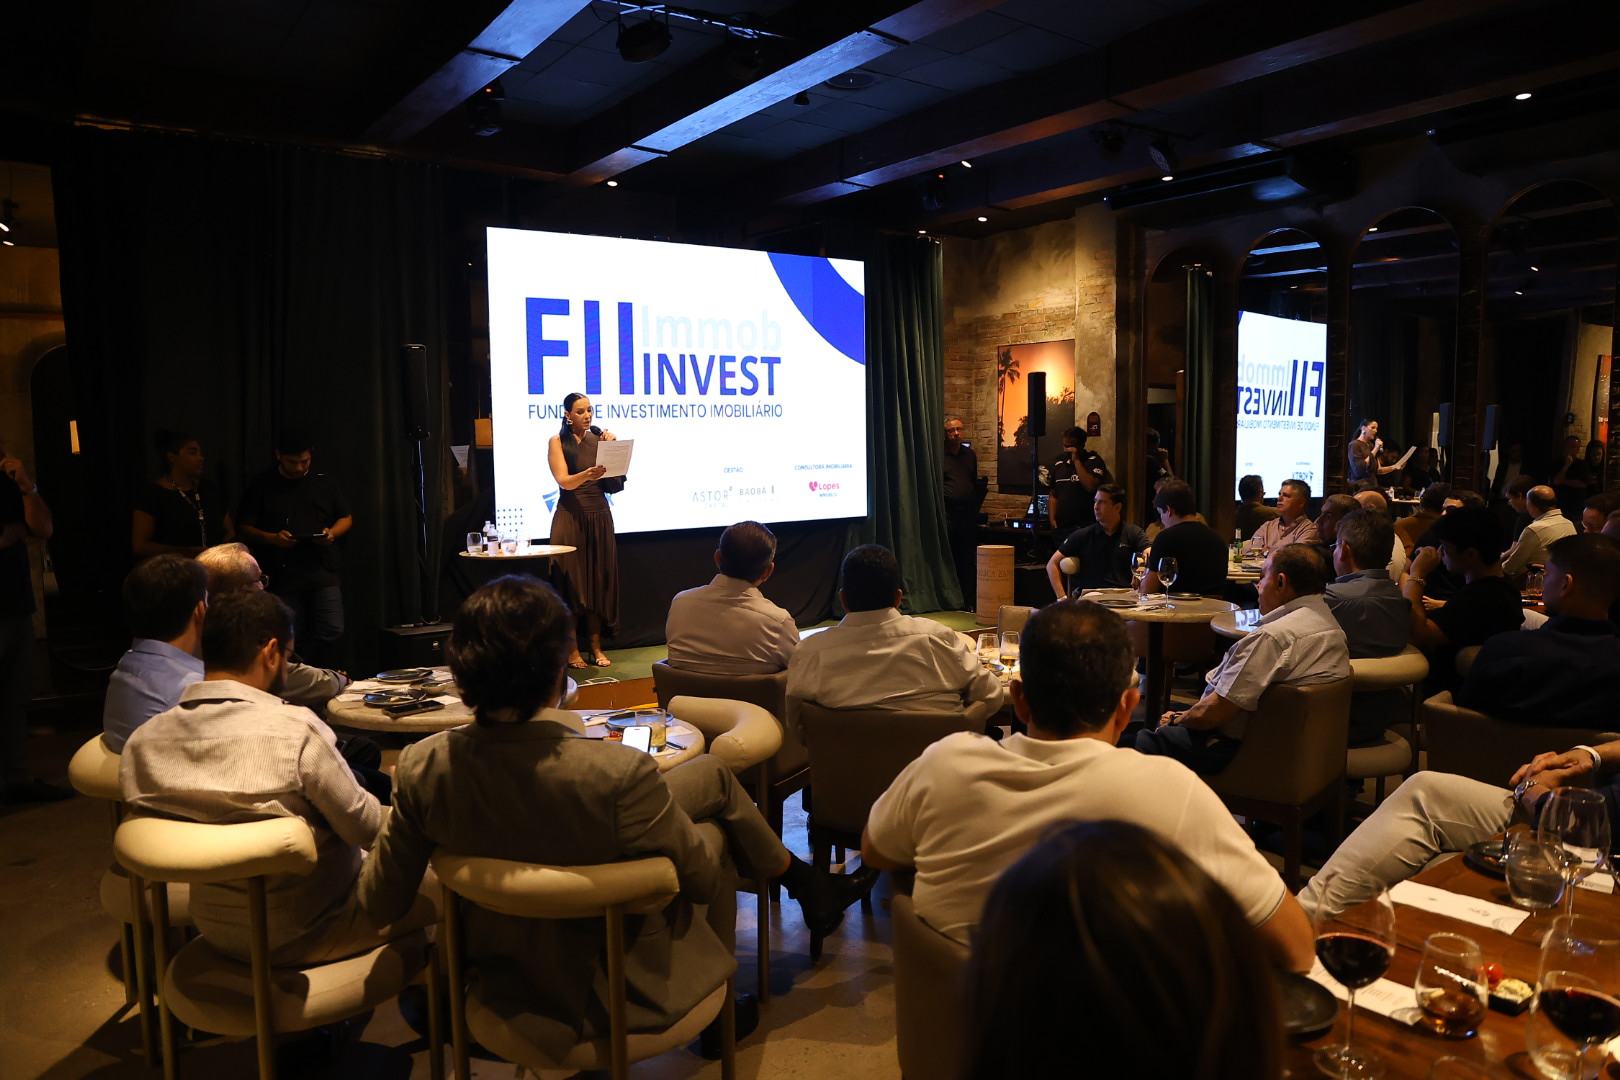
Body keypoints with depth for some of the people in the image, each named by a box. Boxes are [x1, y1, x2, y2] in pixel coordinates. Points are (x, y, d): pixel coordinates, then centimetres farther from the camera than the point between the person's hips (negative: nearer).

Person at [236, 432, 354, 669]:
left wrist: (332, 533, -3)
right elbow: (244, 526, 7)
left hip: (324, 571, 1)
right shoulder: (262, 486, 6)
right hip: (283, 576, -1)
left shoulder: (325, 482, 13)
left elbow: (346, 518, 19)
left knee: (332, 633, -7)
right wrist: (271, 538, -12)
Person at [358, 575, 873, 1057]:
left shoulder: (421, 767, -23)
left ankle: (804, 882, 45)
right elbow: (703, 879, -19)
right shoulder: (619, 774, -38)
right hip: (619, 982, -5)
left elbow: (379, 905, -8)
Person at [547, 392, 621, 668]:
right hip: (571, 518, -3)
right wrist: (587, 474, -32)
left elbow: (614, 479, 3)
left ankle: (596, 646, 10)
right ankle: (572, 649, 2)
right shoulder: (557, 442, 0)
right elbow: (564, 481, -13)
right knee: (572, 581, -4)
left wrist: (611, 448, -9)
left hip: (600, 516, 4)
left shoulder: (598, 437, 9)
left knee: (599, 581, 3)